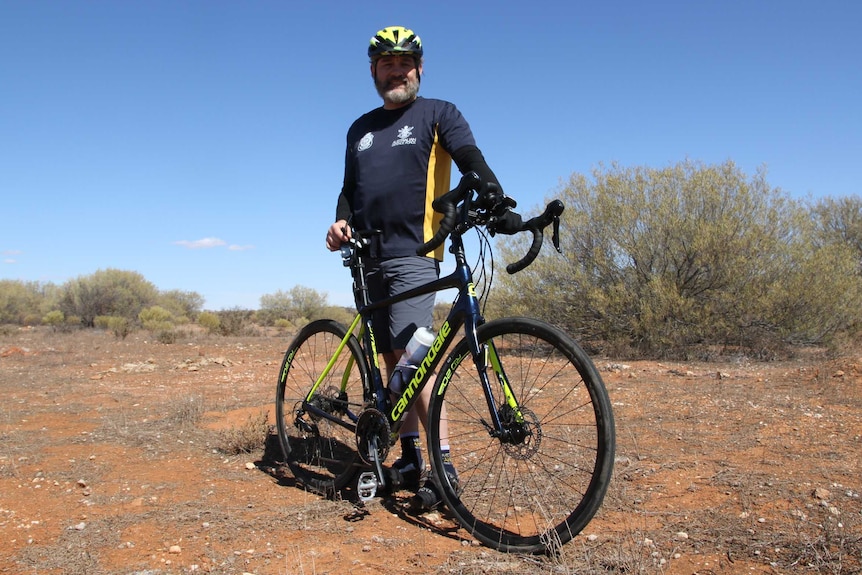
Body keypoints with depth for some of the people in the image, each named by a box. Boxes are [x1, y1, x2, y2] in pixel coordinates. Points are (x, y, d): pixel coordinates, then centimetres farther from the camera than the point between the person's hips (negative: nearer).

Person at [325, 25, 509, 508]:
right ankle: (410, 458, 18)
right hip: (369, 258, 6)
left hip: (414, 255, -6)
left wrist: (497, 199, -33)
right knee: (393, 360, 8)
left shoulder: (438, 114, 4)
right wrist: (342, 220, 0)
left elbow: (472, 160, -12)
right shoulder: (361, 129, 20)